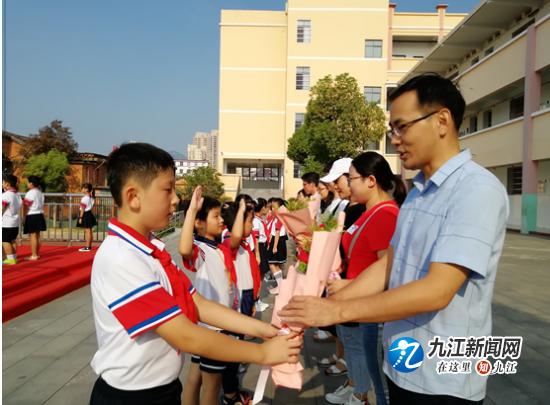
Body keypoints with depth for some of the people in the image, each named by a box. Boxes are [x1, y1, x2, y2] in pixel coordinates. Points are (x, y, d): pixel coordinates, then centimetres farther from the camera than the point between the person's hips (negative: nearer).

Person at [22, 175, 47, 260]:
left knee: (33, 235, -5)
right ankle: (37, 254, 20)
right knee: (37, 235, 13)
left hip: (32, 216, -8)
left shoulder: (30, 193, -12)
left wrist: (24, 217, -6)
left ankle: (34, 255, -3)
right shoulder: (40, 193, 13)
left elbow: (26, 206, -12)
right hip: (39, 215, 8)